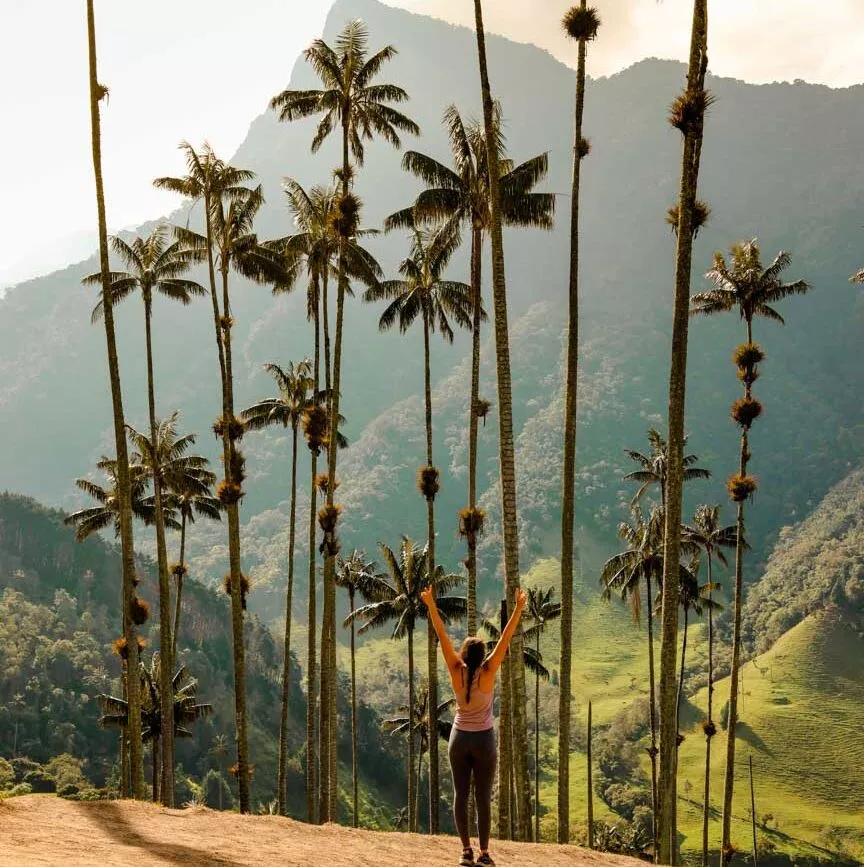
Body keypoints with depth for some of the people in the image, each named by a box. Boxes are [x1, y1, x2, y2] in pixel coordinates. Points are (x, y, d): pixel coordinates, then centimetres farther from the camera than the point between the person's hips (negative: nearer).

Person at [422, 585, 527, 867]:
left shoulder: (456, 672, -11)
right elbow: (505, 638, -17)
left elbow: (442, 636, -13)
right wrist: (519, 608, -17)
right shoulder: (488, 672, -15)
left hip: (459, 738, 2)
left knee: (460, 795, 5)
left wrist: (431, 605, -14)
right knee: (483, 797, 0)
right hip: (484, 740, -2)